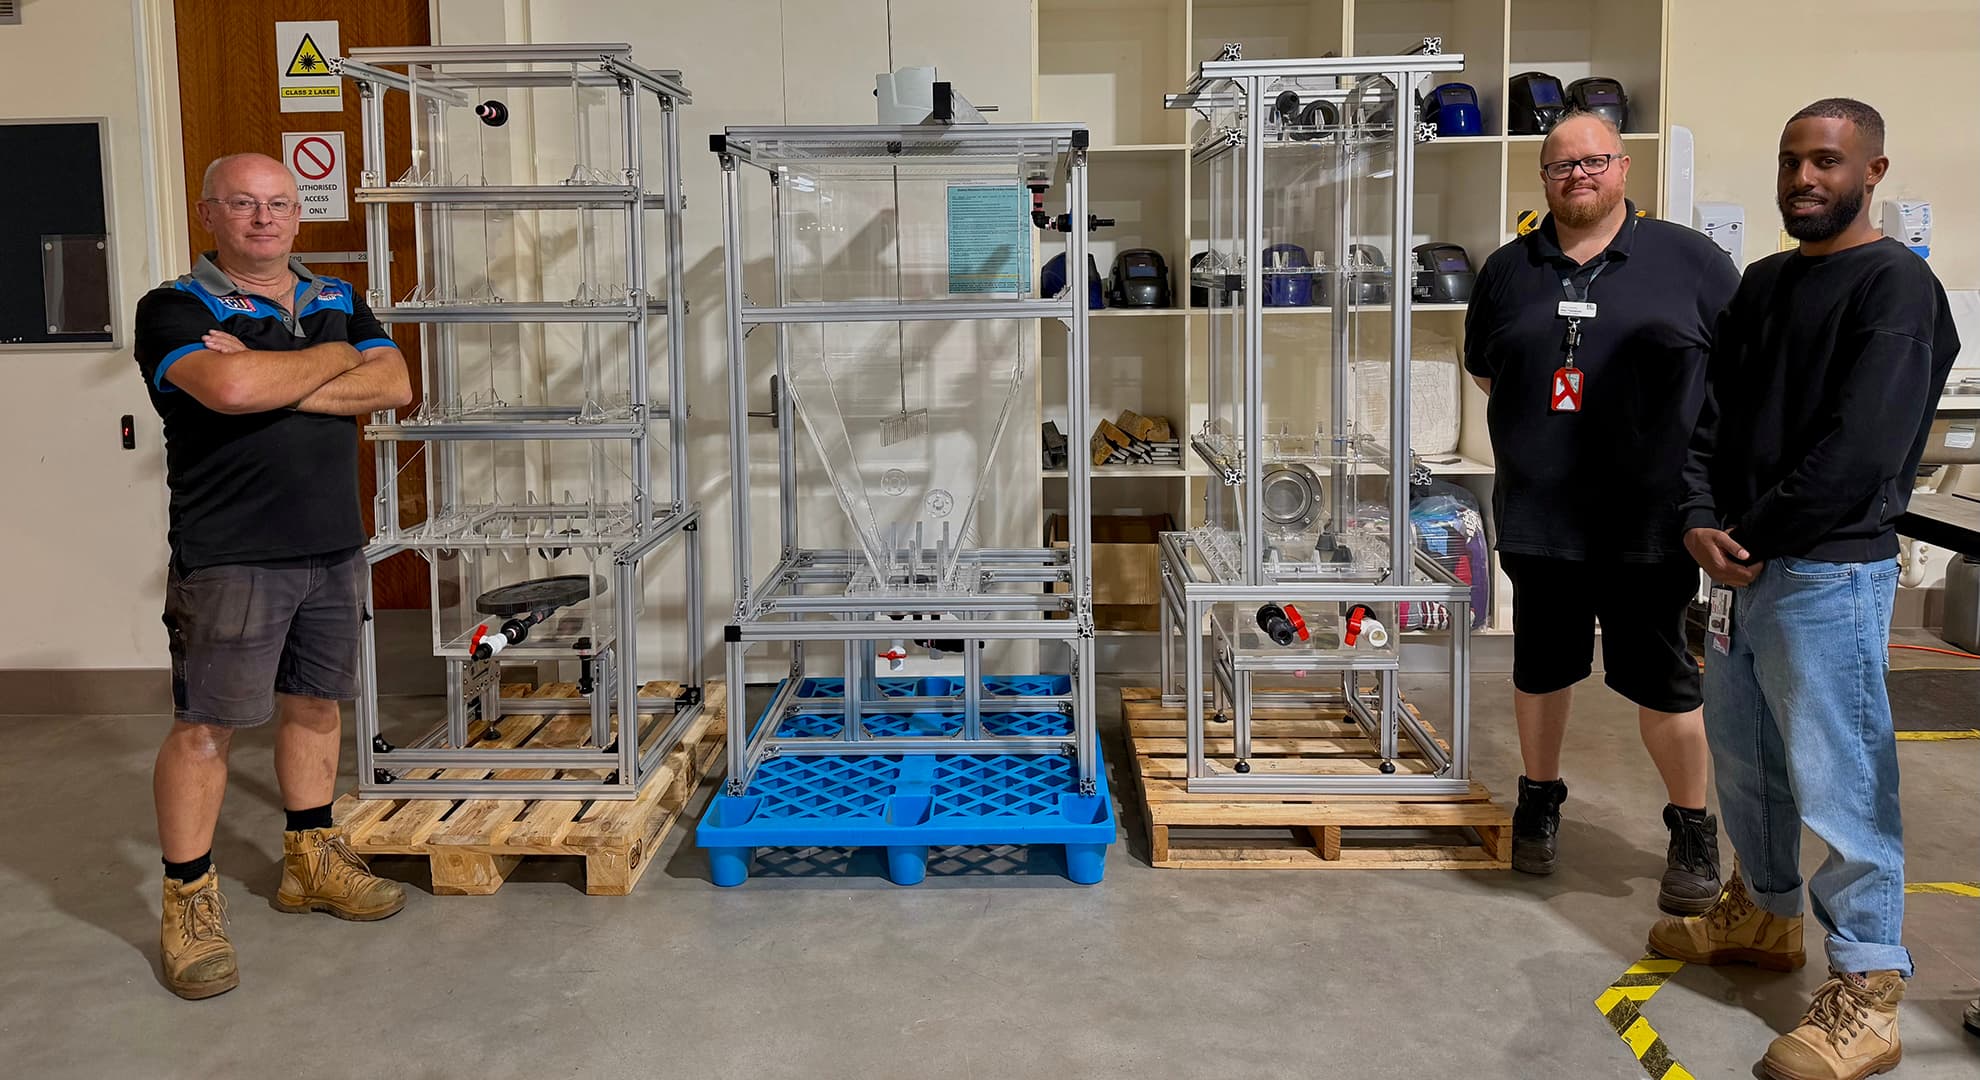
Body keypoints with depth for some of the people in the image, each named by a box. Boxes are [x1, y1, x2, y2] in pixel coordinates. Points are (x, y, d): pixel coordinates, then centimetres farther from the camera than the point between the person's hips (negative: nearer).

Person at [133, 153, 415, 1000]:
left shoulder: (338, 301, 12)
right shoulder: (176, 309, -6)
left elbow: (392, 386, -4)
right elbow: (229, 387, -26)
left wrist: (273, 380, -15)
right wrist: (332, 360, -9)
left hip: (334, 547, 6)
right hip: (229, 556, -5)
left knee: (316, 704, 15)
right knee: (205, 725, -2)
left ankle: (311, 860, 30)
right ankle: (188, 900, 10)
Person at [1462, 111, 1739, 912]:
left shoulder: (1687, 260, 1)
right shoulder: (1509, 270, 9)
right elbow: (1485, 367, 21)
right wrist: (1534, 419, 8)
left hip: (1649, 516, -3)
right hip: (1540, 513, 3)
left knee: (1658, 674, 3)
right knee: (1542, 662, 14)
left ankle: (1693, 830, 20)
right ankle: (1539, 801, 34)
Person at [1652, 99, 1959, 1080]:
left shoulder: (1894, 285, -10)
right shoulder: (1763, 284, 14)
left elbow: (1859, 448, -18)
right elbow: (1711, 412, 11)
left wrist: (1758, 540, -13)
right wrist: (1700, 521, -5)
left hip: (1830, 572, -8)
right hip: (1743, 566, 8)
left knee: (1840, 778, -5)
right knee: (1743, 752, 19)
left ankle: (1865, 995, 5)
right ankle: (1764, 913, 38)